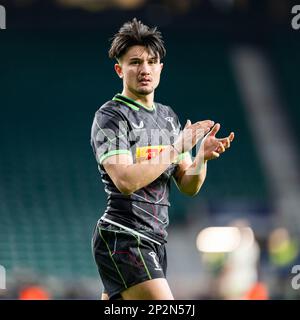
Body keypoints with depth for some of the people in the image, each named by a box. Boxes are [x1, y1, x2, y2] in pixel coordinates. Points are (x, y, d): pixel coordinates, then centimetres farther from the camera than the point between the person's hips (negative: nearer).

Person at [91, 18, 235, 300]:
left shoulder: (169, 117, 16)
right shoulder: (110, 116, -7)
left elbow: (188, 187, 15)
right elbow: (126, 181, -21)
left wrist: (202, 156, -5)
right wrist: (176, 148, -17)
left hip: (154, 241, 8)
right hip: (123, 237, -8)